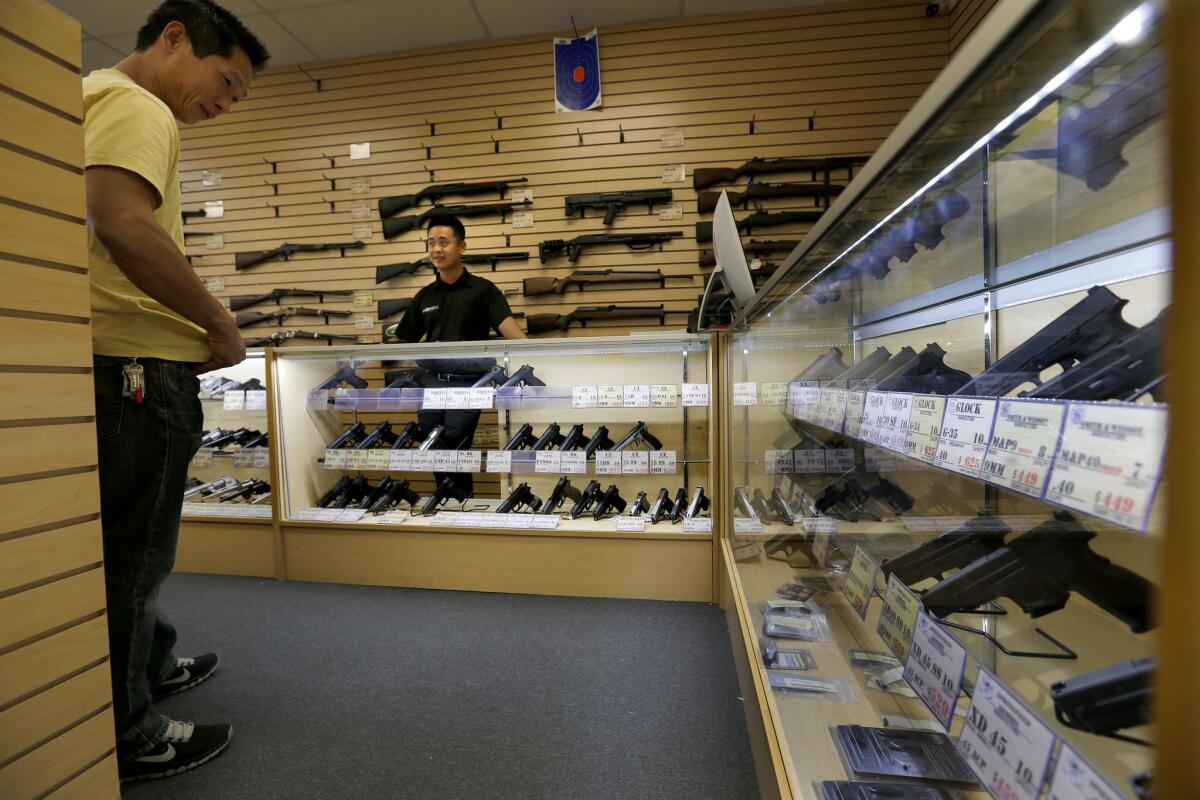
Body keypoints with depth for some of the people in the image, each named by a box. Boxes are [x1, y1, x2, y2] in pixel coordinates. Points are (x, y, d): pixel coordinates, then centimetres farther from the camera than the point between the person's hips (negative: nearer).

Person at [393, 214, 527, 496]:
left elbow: (506, 324, -18)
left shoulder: (482, 289, -2)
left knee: (454, 455, -5)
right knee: (436, 456, 12)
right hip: (432, 383, 5)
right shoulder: (424, 296, 12)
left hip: (467, 384, -5)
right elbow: (404, 342, 16)